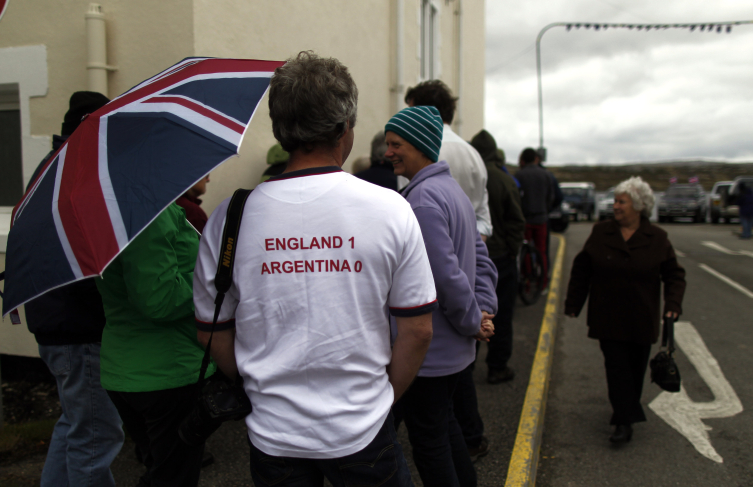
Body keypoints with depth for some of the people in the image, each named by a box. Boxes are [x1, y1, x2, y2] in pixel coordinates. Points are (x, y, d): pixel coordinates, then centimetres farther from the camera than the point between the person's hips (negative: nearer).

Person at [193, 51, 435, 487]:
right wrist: (382, 399, 8)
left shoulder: (230, 215, -10)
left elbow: (213, 333, 0)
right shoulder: (390, 208, -12)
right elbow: (418, 331, -7)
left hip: (273, 434, 1)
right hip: (363, 433, -1)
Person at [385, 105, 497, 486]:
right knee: (444, 423, 26)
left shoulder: (422, 199, -22)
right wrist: (484, 310, 5)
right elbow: (481, 258, 13)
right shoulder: (453, 189, 10)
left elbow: (447, 275, -26)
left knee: (427, 439, 7)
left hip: (427, 351, -10)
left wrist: (472, 321, -12)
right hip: (457, 348, 10)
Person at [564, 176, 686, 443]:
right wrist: (573, 304, 6)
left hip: (642, 320, 1)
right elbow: (581, 270, 6)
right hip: (608, 320, -1)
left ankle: (628, 410, 32)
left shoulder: (657, 238, -1)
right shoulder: (601, 233, 0)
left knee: (636, 369, 11)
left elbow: (674, 274, 5)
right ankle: (624, 422, -1)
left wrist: (673, 304, -10)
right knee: (617, 368, -5)